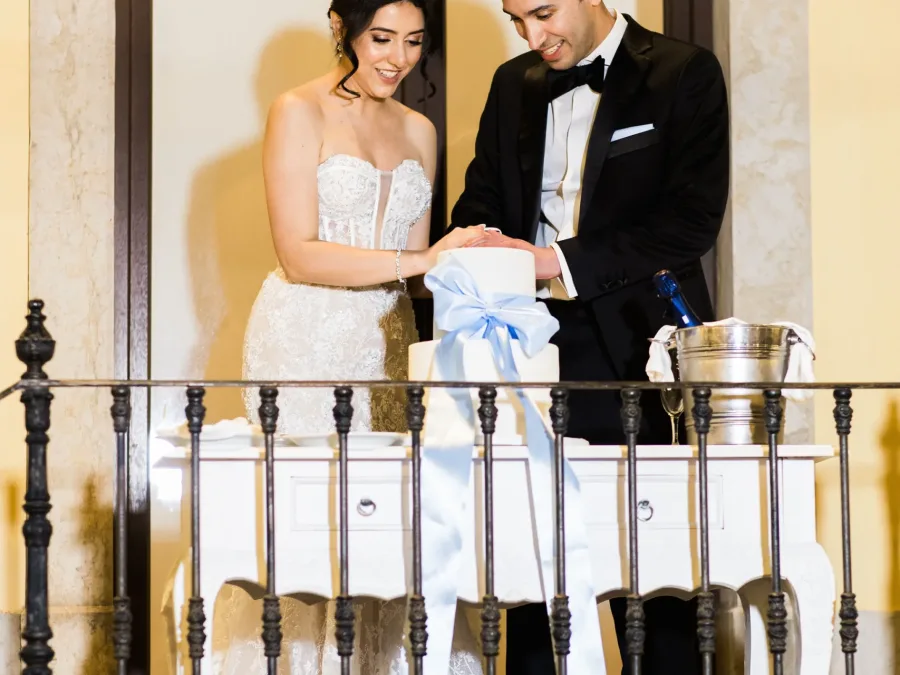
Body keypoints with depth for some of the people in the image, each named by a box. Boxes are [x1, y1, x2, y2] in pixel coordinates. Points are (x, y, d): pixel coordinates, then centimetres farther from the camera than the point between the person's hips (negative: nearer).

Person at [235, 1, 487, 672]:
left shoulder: (419, 131, 14)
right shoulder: (299, 113, -4)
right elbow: (299, 256, -12)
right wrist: (422, 259, -19)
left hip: (387, 344, 5)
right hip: (305, 345, -5)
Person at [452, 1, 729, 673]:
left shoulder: (684, 73, 0)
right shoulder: (513, 84, 16)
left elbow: (693, 218, -9)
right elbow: (481, 202, 19)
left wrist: (560, 263, -14)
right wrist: (478, 252, -5)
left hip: (634, 355, -4)